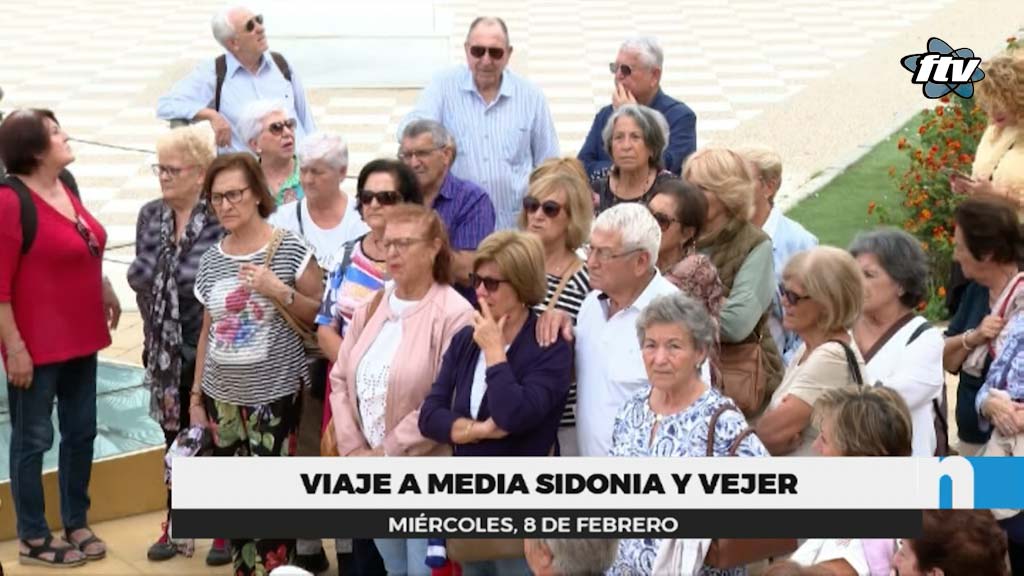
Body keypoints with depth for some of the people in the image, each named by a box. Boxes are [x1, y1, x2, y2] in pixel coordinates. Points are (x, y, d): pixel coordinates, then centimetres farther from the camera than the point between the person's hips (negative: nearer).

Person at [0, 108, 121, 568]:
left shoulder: (65, 187, 6)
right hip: (37, 344, -8)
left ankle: (76, 524, 31)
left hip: (80, 336, 8)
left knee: (81, 431, 16)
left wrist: (105, 290, 17)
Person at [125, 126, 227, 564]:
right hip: (166, 351, 6)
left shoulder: (222, 220, -15)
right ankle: (176, 522, 29)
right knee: (175, 436, 17)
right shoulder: (150, 216, 7)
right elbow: (141, 277, 14)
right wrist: (154, 328, 10)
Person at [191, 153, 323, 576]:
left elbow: (319, 316, -2)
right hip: (222, 396, 4)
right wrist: (196, 395, 15)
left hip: (273, 395, -4)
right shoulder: (211, 261, 7)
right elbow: (208, 331, 15)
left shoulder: (290, 249, -7)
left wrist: (280, 291, -18)